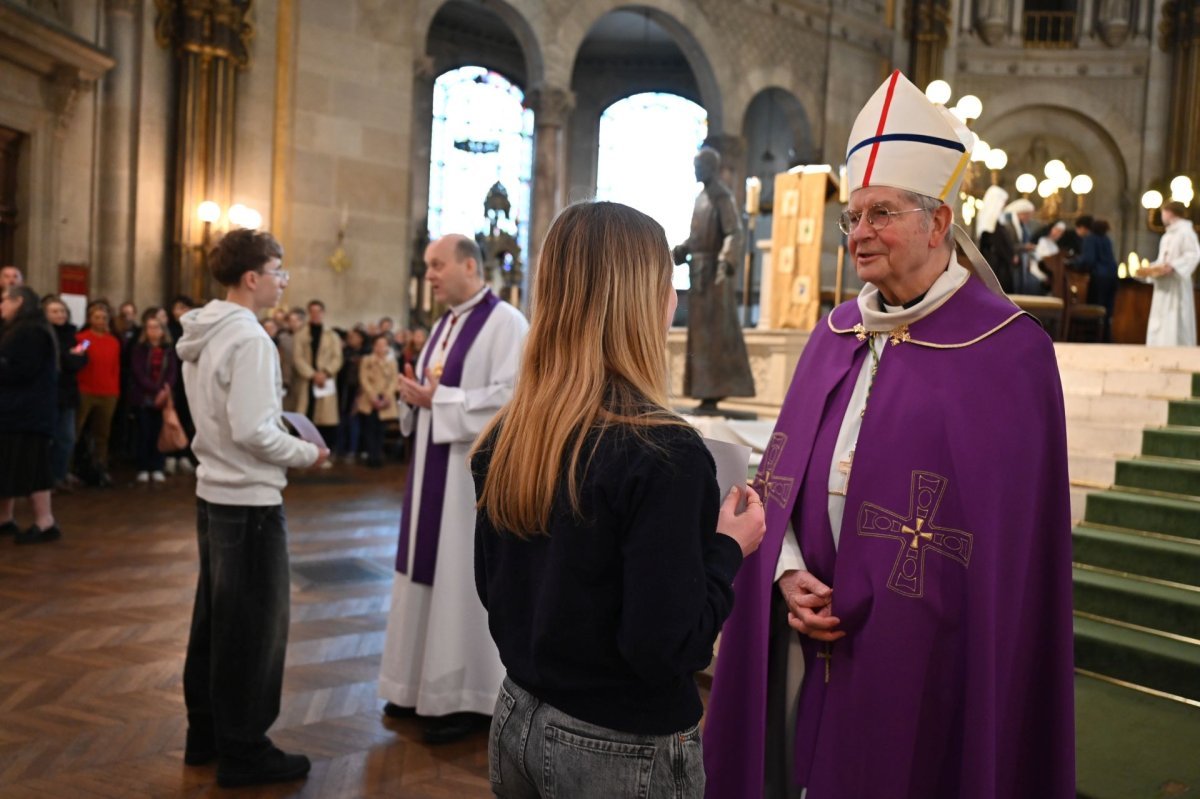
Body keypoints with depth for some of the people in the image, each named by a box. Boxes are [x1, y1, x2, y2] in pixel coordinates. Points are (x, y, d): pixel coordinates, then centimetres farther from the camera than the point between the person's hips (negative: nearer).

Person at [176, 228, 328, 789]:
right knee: (255, 628, 1)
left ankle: (205, 732, 30)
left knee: (213, 617, 17)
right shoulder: (249, 338, -20)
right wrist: (306, 454, -10)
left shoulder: (203, 336, 9)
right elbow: (252, 431, -24)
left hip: (213, 492, 9)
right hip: (250, 501, -9)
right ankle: (244, 751, 12)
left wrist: (284, 429, 13)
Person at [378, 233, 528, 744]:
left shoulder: (506, 322, -12)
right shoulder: (445, 324, 15)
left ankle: (469, 696, 12)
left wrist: (436, 401, -18)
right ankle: (427, 683, 26)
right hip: (434, 467, 9)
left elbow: (511, 397, -22)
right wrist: (416, 396, -2)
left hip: (476, 472, -9)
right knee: (429, 572, 13)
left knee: (466, 578, -2)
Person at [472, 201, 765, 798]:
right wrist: (729, 547, -9)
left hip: (517, 722, 6)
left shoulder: (505, 438, -3)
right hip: (623, 750, -6)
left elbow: (493, 589, 8)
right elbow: (666, 649, -22)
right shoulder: (661, 451, -23)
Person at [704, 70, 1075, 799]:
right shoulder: (836, 334, 7)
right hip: (804, 645, 6)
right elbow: (783, 476, 9)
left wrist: (861, 610, -13)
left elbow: (1011, 546, -12)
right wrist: (787, 574, -8)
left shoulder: (1006, 350, -11)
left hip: (915, 659, -5)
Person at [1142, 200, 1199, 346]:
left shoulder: (1185, 231, -10)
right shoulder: (1167, 236, 18)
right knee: (1160, 325, 7)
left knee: (1175, 325, -10)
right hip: (1163, 287, 9)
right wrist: (1150, 269, 6)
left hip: (1176, 286, -9)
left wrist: (1172, 267, -27)